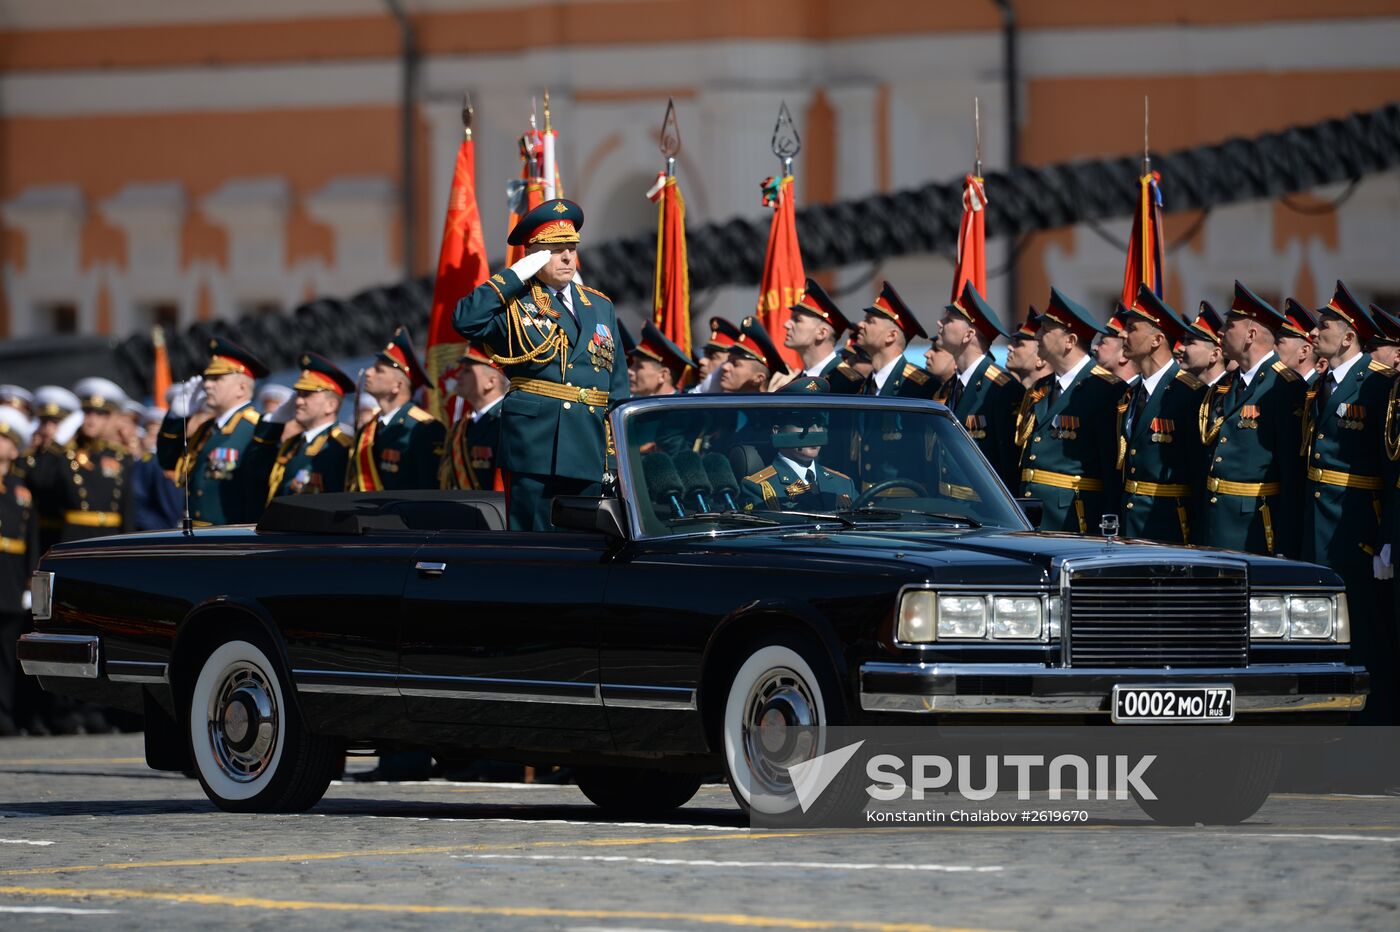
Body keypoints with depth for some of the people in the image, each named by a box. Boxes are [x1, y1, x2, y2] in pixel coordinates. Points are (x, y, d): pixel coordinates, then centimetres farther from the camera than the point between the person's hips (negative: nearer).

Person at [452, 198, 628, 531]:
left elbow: (617, 382, 18)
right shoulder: (514, 304, 2)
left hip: (589, 450, 5)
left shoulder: (600, 306, 18)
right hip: (534, 443, -5)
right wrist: (516, 277, -14)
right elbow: (466, 320, -19)